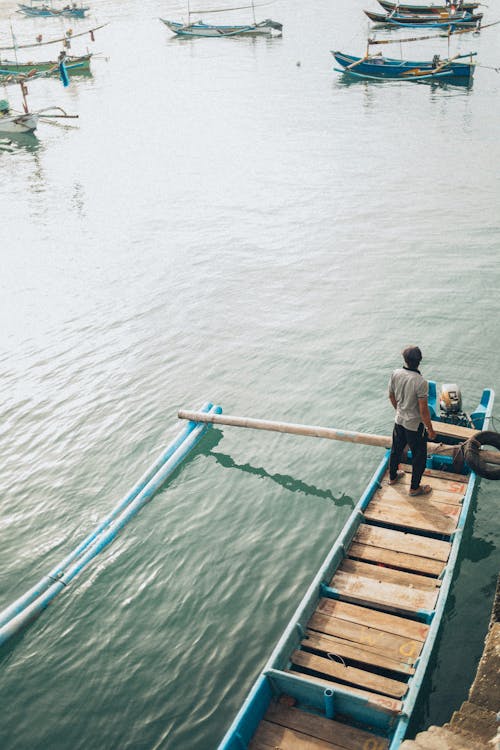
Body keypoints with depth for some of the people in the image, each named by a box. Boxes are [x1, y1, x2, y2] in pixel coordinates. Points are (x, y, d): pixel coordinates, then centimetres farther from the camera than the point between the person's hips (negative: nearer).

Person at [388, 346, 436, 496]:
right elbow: (423, 410, -24)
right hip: (415, 425, -6)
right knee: (419, 456, 14)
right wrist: (430, 430, -10)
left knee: (396, 449, 27)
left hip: (399, 421, 6)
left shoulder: (395, 374, -12)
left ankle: (392, 477, 47)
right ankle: (414, 488, 28)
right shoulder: (420, 382, -30)